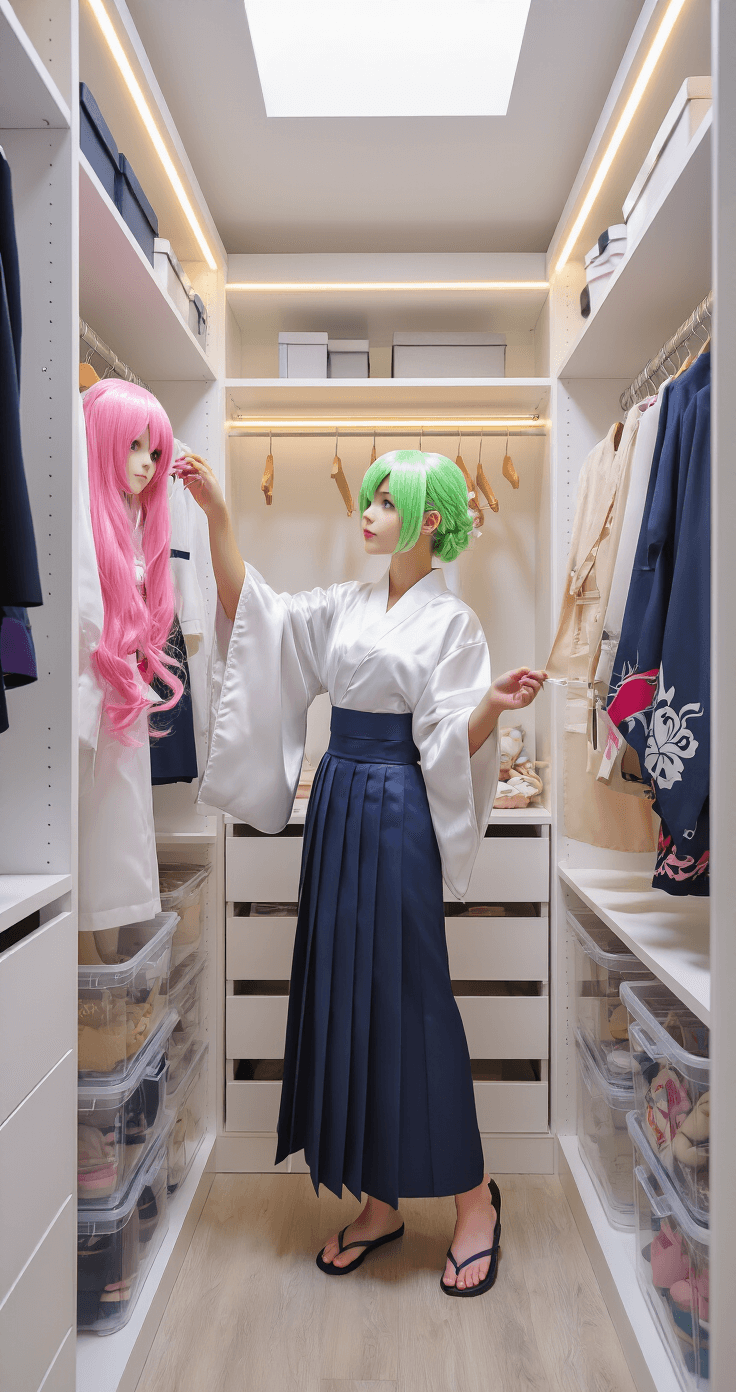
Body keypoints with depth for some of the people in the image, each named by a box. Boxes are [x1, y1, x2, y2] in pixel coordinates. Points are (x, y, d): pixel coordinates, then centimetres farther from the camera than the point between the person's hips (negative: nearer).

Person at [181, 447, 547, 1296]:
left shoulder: (451, 621, -6)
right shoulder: (345, 607, 11)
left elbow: (453, 748, -11)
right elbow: (249, 611, 7)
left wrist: (496, 705, -31)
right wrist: (216, 515, 1)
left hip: (398, 818, -6)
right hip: (336, 808, 6)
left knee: (410, 1000, 1)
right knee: (342, 996, 11)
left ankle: (474, 1199, 25)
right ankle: (379, 1203, 29)